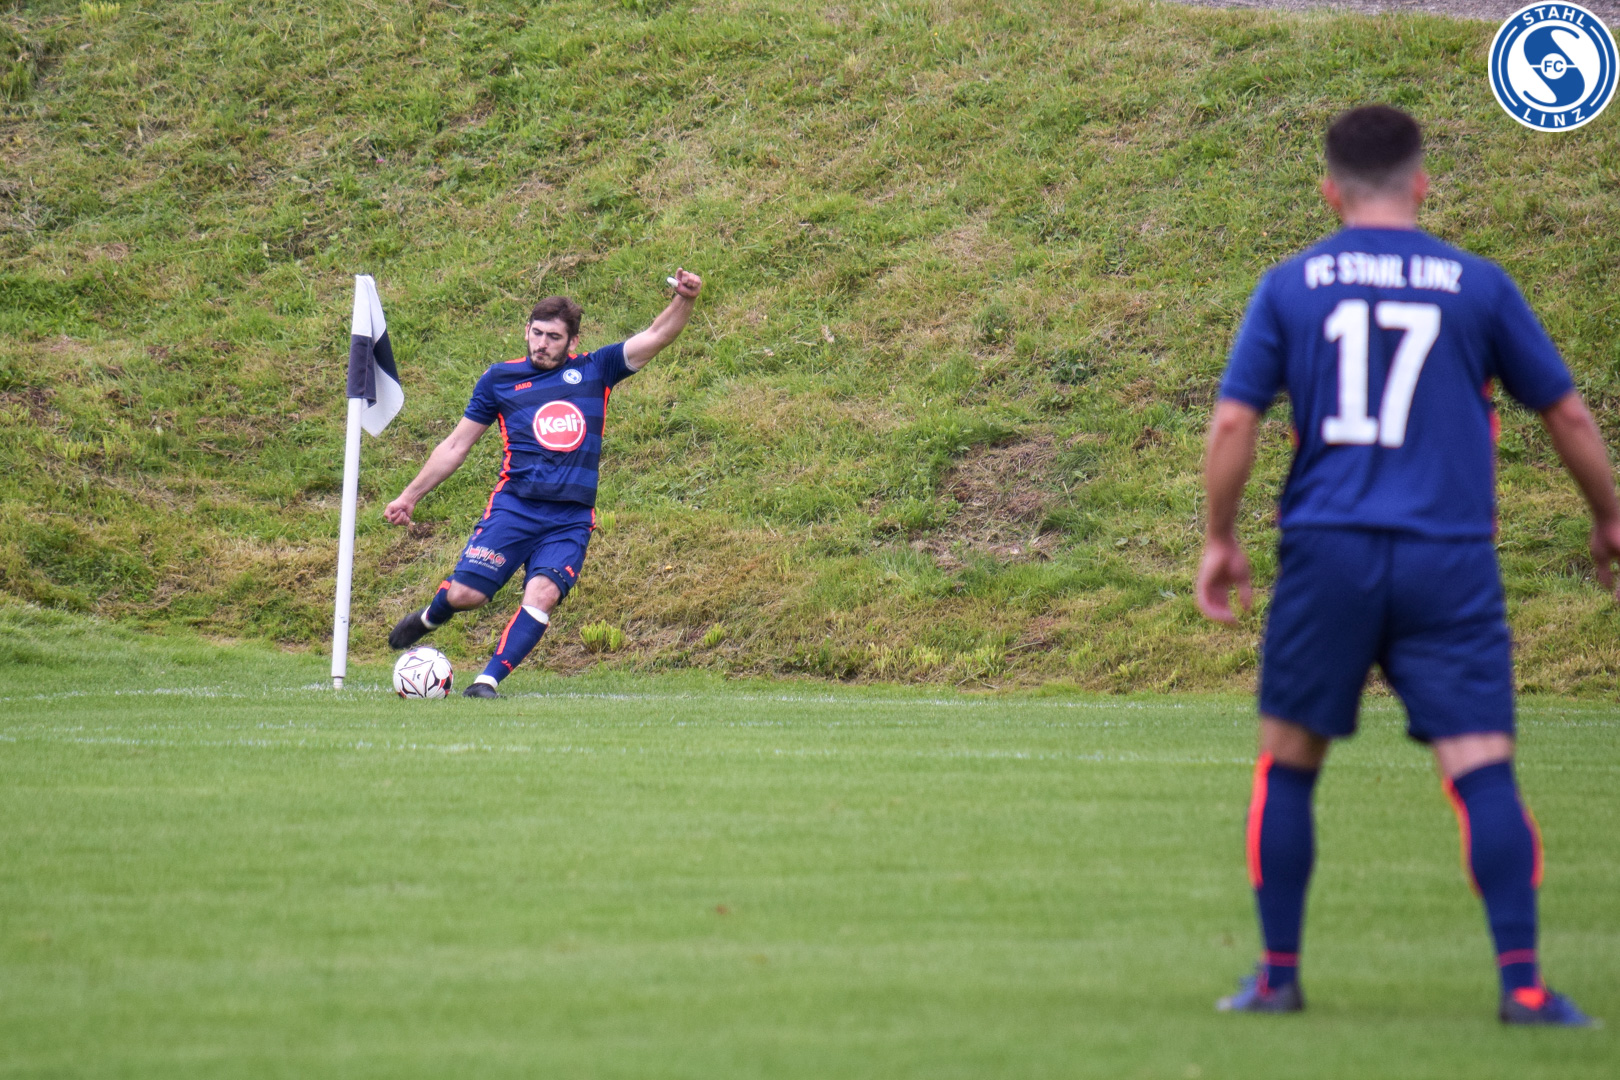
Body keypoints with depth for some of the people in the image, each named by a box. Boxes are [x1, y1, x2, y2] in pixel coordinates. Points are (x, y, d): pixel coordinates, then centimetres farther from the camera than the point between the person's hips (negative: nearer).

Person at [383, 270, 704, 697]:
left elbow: (656, 337, 4)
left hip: (571, 518, 0)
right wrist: (410, 496, 19)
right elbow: (456, 445, 18)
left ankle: (488, 680, -19)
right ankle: (429, 617, 22)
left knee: (543, 593, -23)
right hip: (514, 505, 0)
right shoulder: (500, 380, 11)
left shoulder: (594, 372, 11)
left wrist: (685, 300, -15)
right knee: (465, 593, -13)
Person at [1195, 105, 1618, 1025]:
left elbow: (1233, 421, 1)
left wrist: (1220, 539, 13)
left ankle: (1278, 974, 16)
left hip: (1327, 553, 1)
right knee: (1483, 770, -3)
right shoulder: (1477, 285, 5)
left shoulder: (1290, 286, 5)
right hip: (1450, 564, -1)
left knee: (1289, 764, 14)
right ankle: (1523, 982, -11)